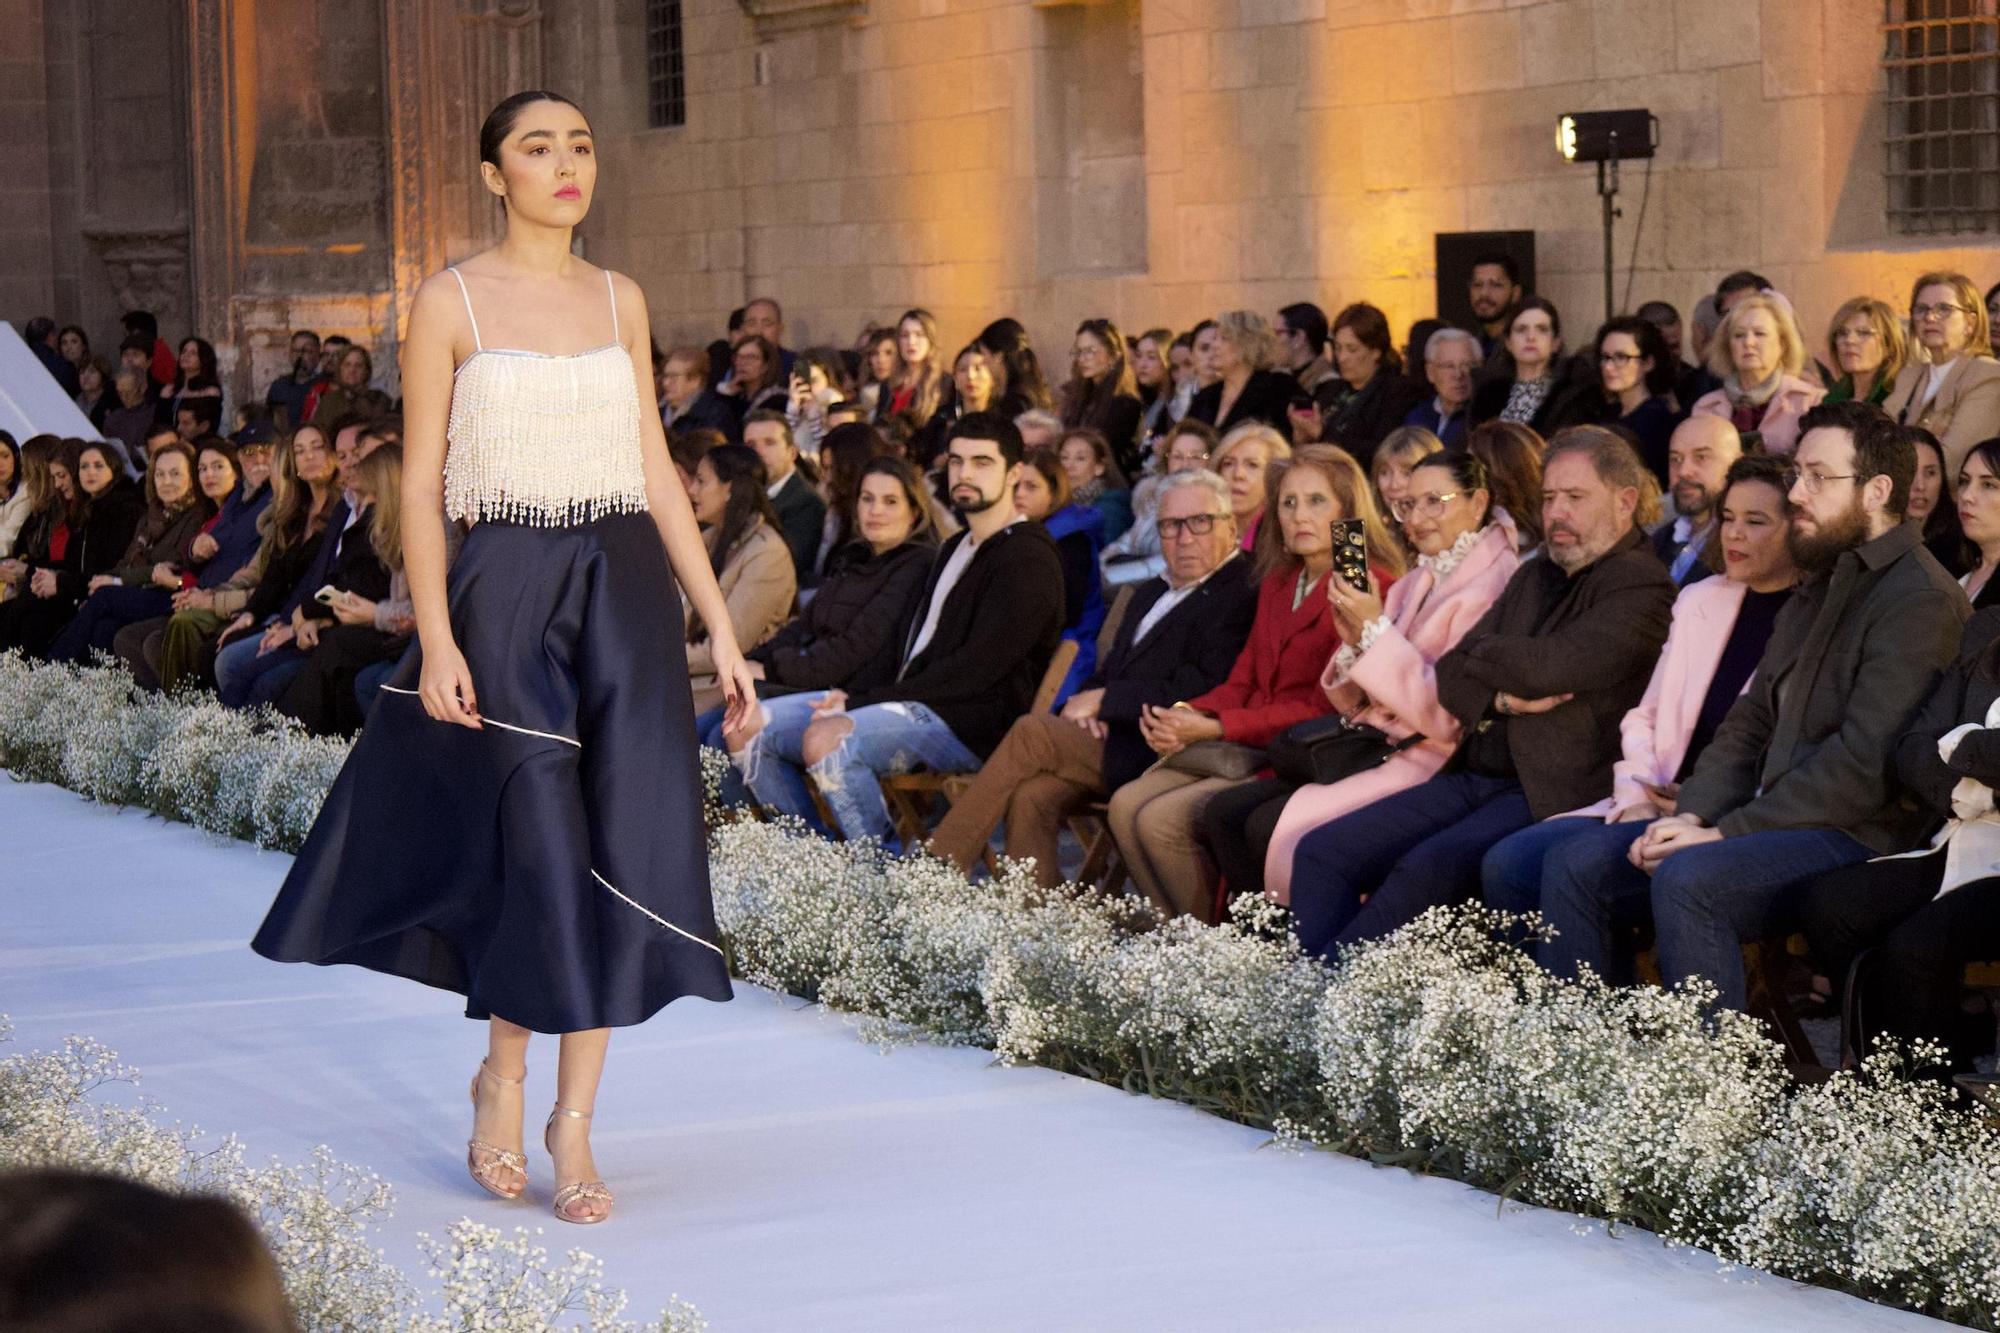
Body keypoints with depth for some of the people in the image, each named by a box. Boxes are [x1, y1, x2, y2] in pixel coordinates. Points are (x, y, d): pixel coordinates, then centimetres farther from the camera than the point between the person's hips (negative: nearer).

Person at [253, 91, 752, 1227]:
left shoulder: (622, 301, 11)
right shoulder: (453, 302, -1)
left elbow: (657, 468, 11)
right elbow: (422, 482, -3)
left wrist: (719, 622, 6)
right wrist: (435, 641, -12)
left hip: (626, 589, 4)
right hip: (507, 589, -4)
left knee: (627, 844, -1)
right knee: (545, 845, -7)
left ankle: (575, 1119, 9)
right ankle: (505, 1076, 18)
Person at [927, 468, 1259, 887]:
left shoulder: (1242, 597, -6)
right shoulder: (1152, 593, 25)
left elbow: (1198, 691, -16)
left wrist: (1102, 700, -10)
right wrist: (1084, 704, 0)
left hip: (1156, 753, -8)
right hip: (1113, 737, 8)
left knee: (1031, 732, -18)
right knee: (1031, 797, -21)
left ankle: (939, 866, -12)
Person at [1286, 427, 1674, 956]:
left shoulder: (1642, 589, -5)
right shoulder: (1533, 578, 21)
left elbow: (1544, 667, -17)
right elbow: (1450, 674, 13)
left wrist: (1475, 654, 3)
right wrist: (1502, 698, -9)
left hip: (1552, 794, -8)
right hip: (1474, 777, 8)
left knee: (1425, 869, -31)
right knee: (1322, 852, -8)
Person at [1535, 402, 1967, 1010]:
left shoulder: (1919, 600, -11)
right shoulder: (1814, 594, 21)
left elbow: (1865, 762, -20)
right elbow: (1748, 726, 19)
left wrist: (1725, 833, -19)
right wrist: (1690, 816, -1)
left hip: (1858, 835, -10)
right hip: (1775, 820, 10)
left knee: (1688, 879, -34)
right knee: (1574, 870, 0)